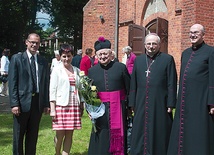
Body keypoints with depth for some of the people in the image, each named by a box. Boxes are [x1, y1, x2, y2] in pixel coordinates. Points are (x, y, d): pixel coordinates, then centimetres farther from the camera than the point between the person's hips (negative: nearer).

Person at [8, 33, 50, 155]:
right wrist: (14, 103, -12)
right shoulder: (17, 58, -1)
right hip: (22, 101, -3)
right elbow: (12, 83, -5)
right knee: (18, 135, 7)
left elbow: (46, 83, 9)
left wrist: (47, 103, 3)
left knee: (33, 135, 11)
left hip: (38, 102, 3)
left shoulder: (43, 61, 9)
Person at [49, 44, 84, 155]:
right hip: (60, 105, -3)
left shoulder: (77, 71, 13)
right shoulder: (57, 70, 2)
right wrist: (52, 109, -8)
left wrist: (82, 106, 11)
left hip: (74, 106, 3)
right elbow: (52, 89, -2)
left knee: (69, 134, 4)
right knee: (60, 134, -1)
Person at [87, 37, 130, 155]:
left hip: (118, 109, -1)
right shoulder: (92, 71, 7)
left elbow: (129, 88, 1)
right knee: (101, 140, 5)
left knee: (118, 136, 6)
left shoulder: (121, 67, 0)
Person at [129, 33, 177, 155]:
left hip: (160, 105, -3)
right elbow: (133, 84, 12)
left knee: (159, 134, 5)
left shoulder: (168, 59, -1)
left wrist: (170, 104, -8)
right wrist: (132, 103, 8)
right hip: (141, 105, 4)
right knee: (140, 134, 10)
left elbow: (172, 84, -4)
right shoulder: (138, 60, 11)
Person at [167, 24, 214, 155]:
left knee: (199, 133, 1)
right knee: (183, 133, 12)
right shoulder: (185, 53, 15)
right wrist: (180, 99, 16)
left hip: (200, 101, -6)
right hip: (184, 101, 6)